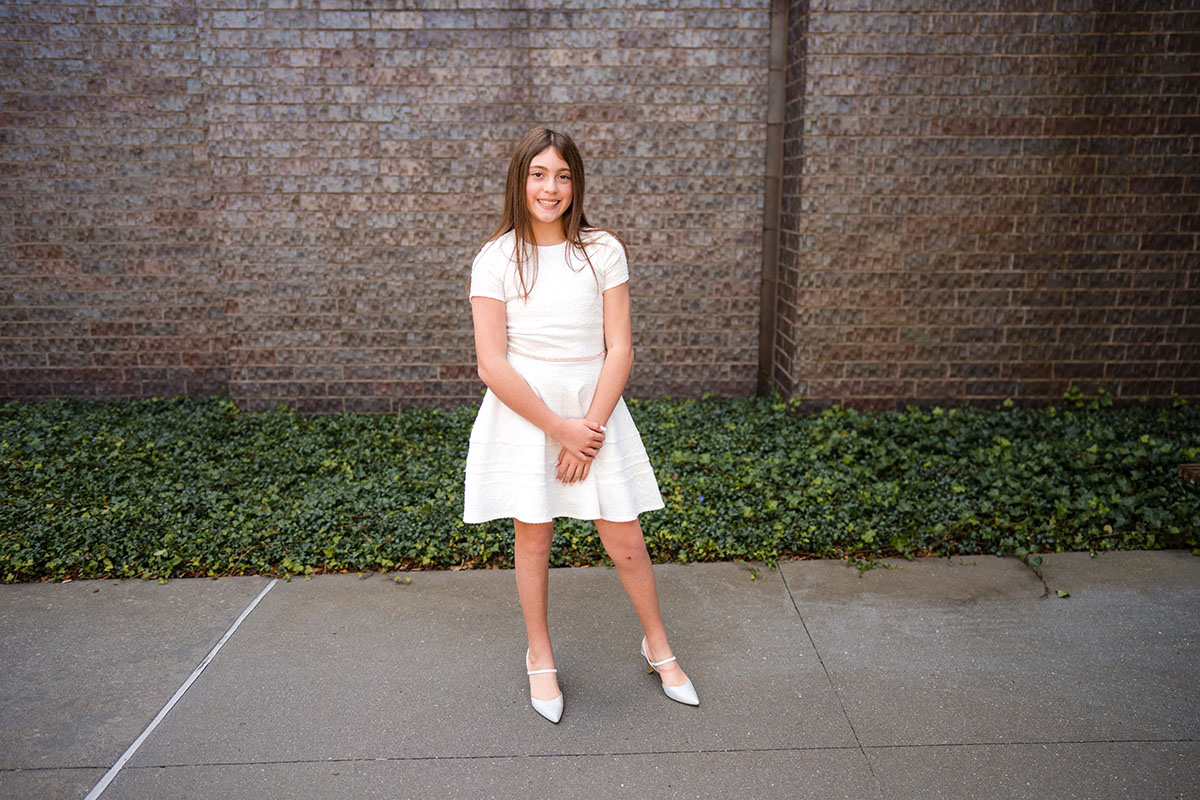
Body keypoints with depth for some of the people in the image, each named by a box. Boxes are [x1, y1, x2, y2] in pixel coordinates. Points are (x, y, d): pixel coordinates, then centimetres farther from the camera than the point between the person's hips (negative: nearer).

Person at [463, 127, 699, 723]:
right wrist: (560, 428, -13)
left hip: (594, 410, 1)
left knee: (626, 542, 7)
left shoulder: (602, 250, 0)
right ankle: (540, 656, 34)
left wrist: (589, 428, -11)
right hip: (523, 415, -1)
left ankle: (657, 645, 32)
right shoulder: (496, 260, -5)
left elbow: (620, 349, -3)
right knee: (533, 539, 11)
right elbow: (492, 365, -10)